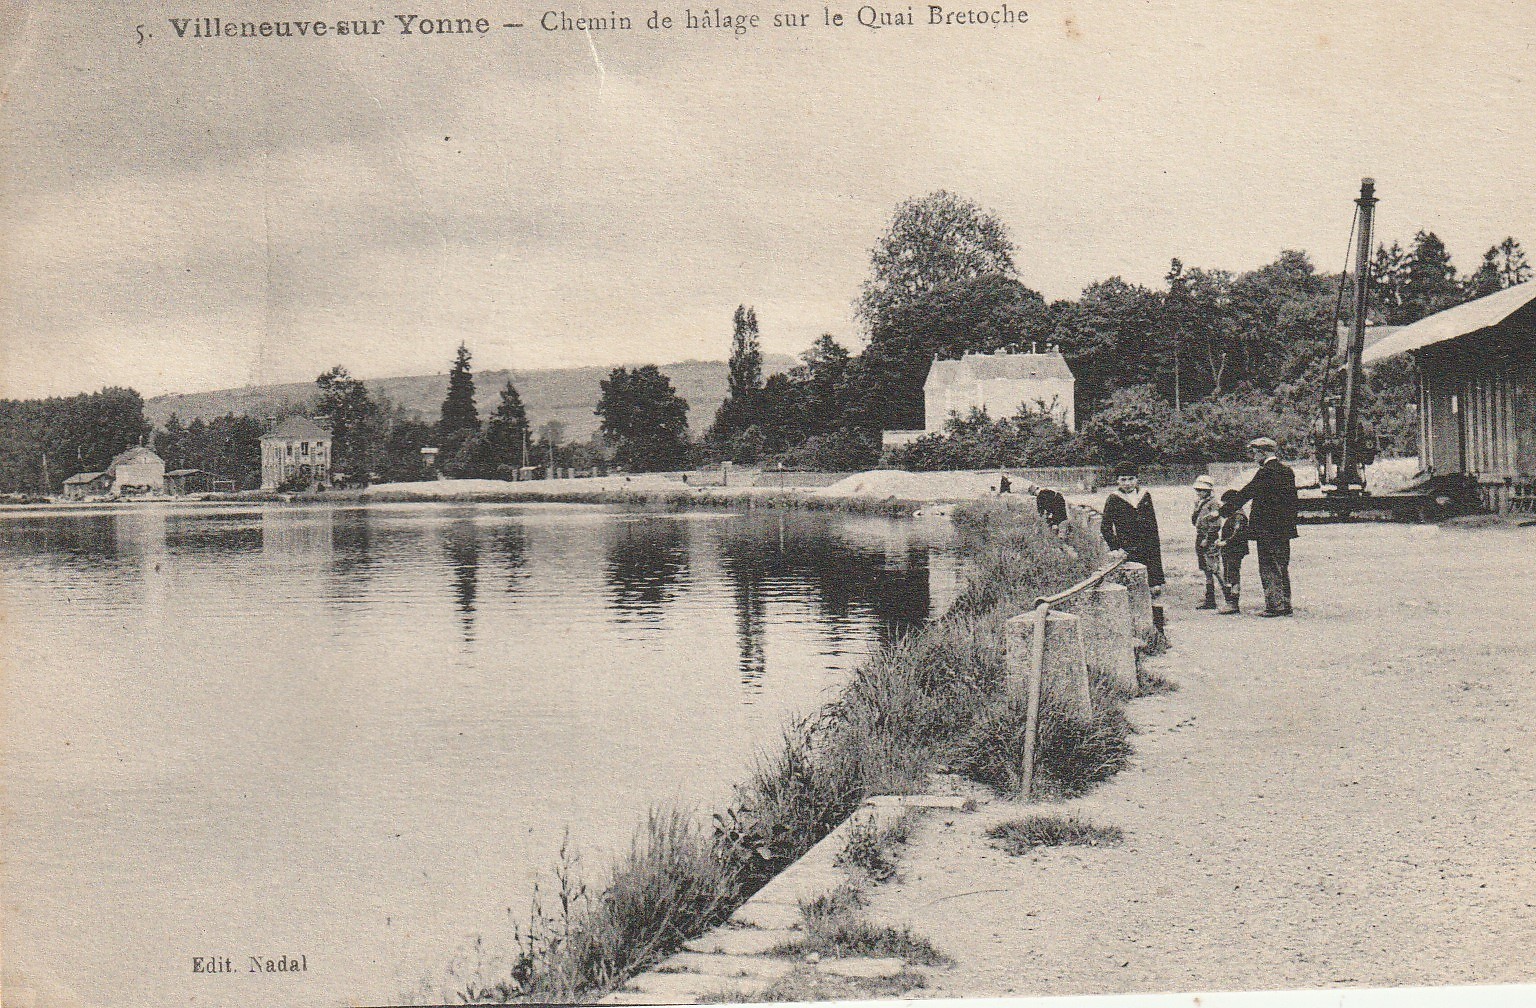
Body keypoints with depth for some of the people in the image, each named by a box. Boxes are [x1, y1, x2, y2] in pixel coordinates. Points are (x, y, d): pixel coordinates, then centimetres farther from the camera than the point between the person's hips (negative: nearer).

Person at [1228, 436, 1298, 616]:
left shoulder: (1265, 472, -15)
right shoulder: (1287, 470, 11)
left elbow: (1247, 493, -13)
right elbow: (1293, 498, 16)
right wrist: (1291, 521, 22)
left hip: (1266, 529, -8)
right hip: (1285, 527, 8)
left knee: (1268, 568, -3)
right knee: (1282, 567, 13)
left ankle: (1275, 605, -5)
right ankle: (1286, 605, 17)